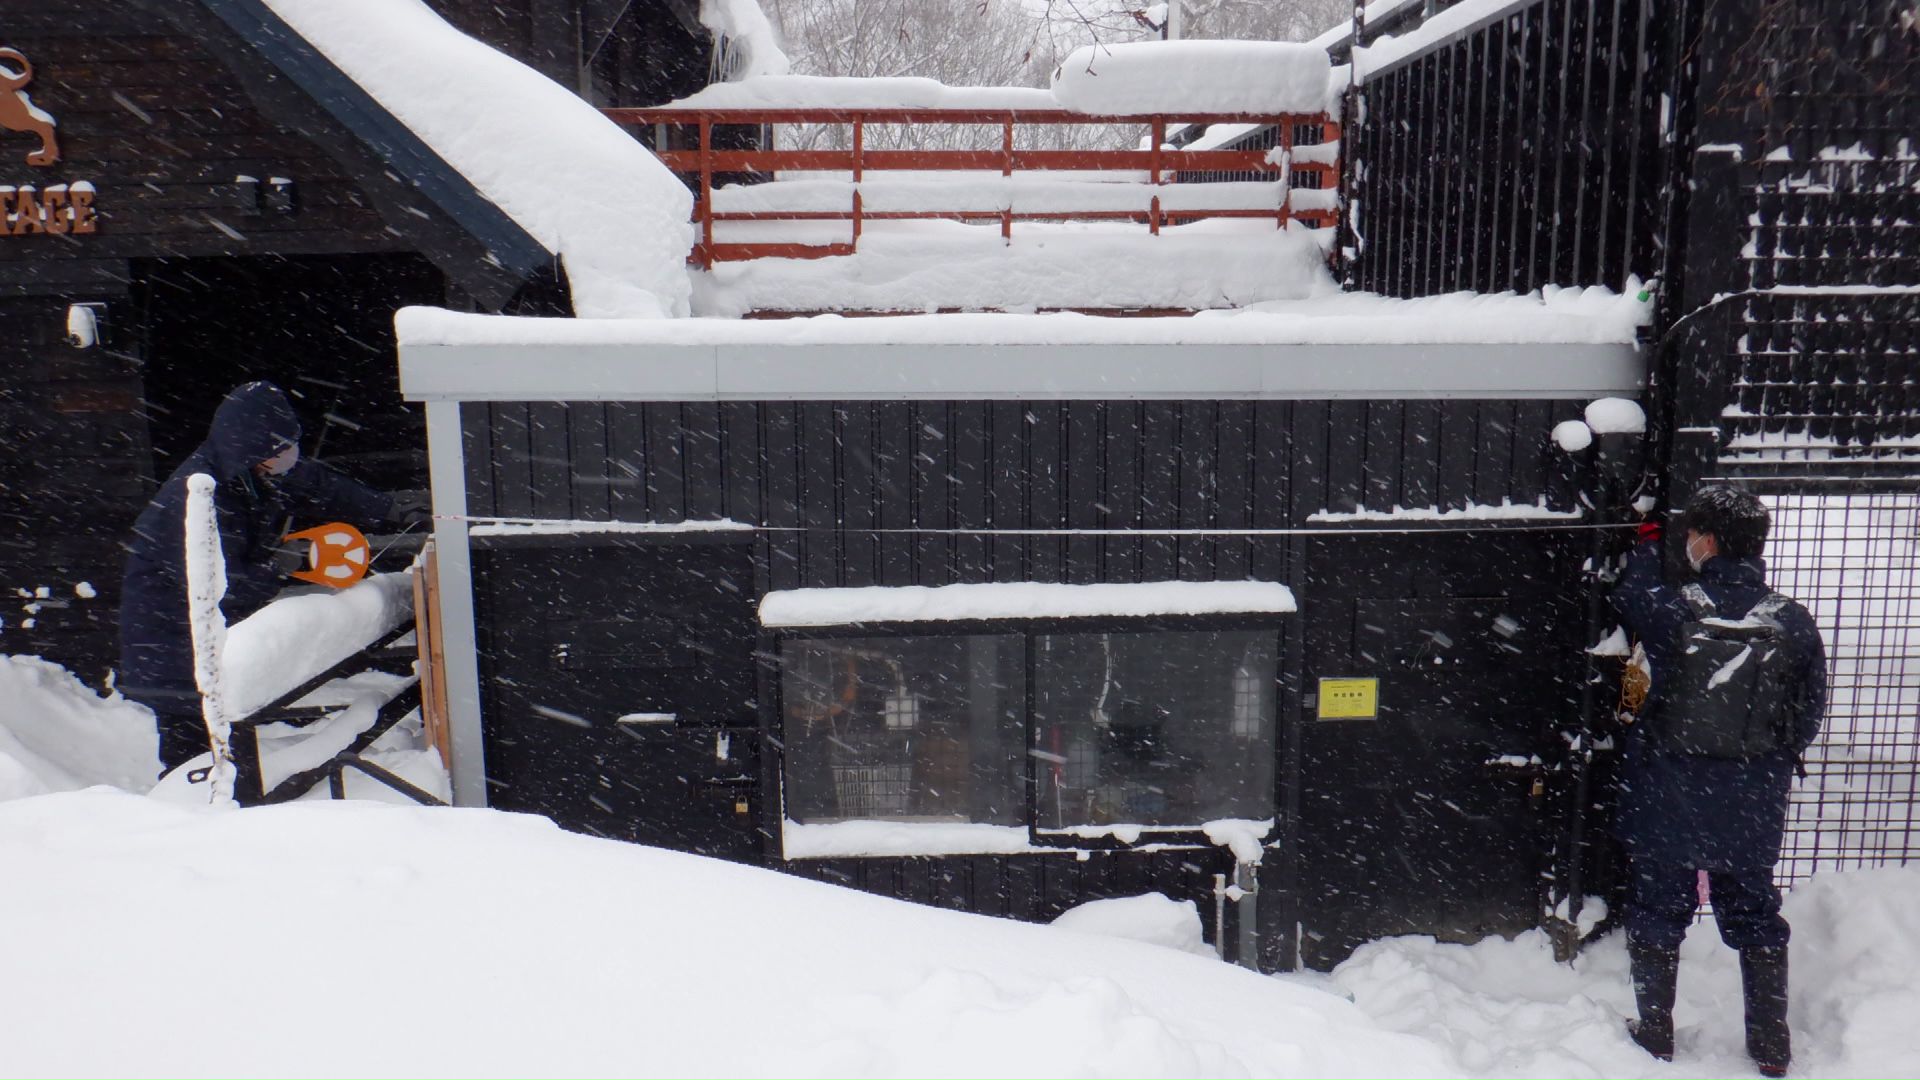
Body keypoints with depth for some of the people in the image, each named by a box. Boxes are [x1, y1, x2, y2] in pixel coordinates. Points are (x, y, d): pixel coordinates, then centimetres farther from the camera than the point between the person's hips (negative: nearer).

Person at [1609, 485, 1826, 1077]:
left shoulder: (1675, 612, -19)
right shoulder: (1793, 621, -9)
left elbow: (1630, 594, 5)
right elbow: (1810, 713, 3)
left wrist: (1648, 542, 23)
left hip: (1667, 806, -3)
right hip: (1753, 808, 3)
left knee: (1656, 915, 13)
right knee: (1755, 917, 19)